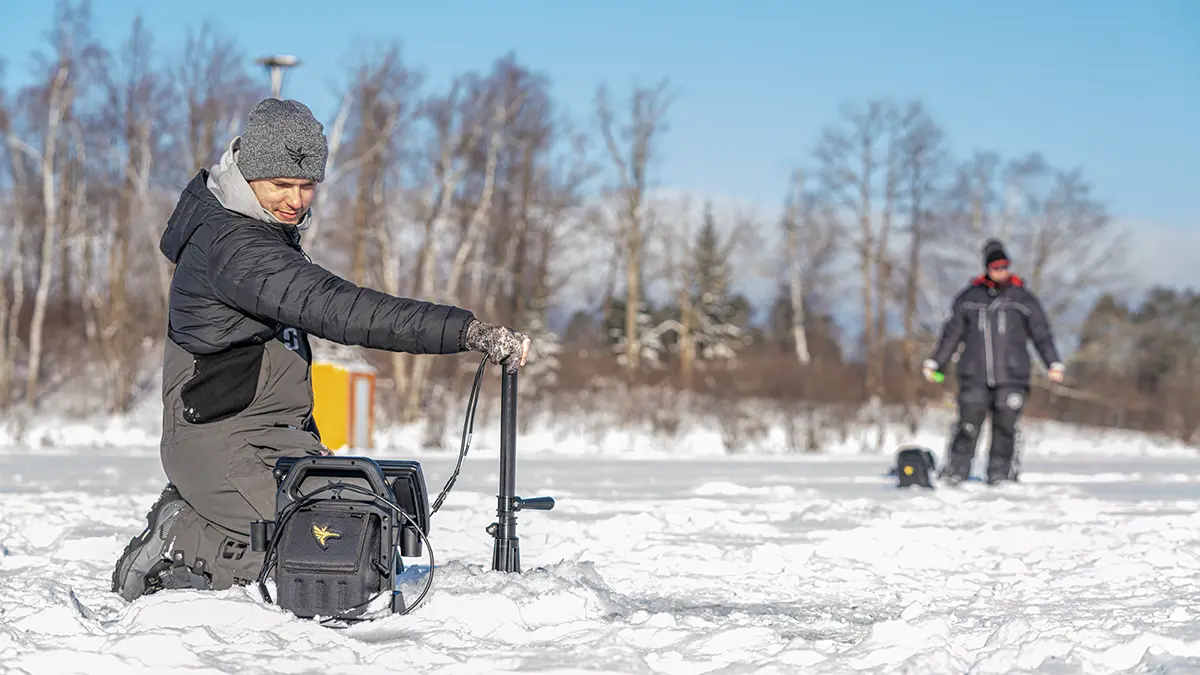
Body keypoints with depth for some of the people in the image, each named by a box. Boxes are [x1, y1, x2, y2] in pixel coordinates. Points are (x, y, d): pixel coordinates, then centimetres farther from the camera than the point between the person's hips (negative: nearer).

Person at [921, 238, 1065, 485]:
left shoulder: (1022, 298, 6)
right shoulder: (969, 297, 9)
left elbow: (1041, 333, 10)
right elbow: (952, 333, 16)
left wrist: (1054, 363, 3)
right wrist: (934, 362, 14)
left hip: (1011, 377, 0)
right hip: (974, 376, 0)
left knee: (1004, 428, -1)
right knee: (968, 426, -5)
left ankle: (1000, 474, 8)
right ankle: (955, 473, 0)